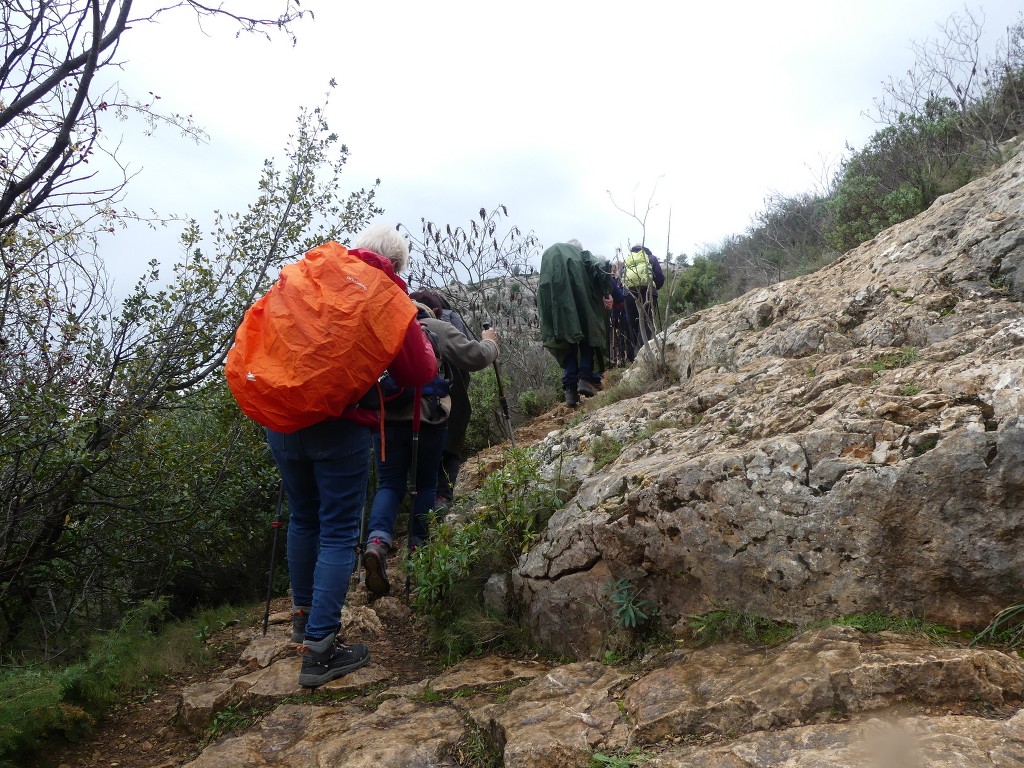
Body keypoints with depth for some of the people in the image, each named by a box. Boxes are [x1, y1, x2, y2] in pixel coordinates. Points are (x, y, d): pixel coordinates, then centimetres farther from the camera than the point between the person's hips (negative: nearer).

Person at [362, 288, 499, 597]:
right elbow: (476, 357, -1)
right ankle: (418, 546, 18)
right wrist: (489, 342, 18)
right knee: (425, 484, 14)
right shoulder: (439, 329, 1)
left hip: (386, 417, 3)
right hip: (427, 418, -2)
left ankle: (377, 542, -15)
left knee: (389, 484, 7)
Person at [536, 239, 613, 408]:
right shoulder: (582, 254, 22)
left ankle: (570, 390, -3)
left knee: (566, 342, 8)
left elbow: (541, 288, 21)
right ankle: (585, 378, -8)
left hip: (554, 302, 2)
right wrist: (607, 293, -7)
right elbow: (600, 268, 0)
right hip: (579, 298, -2)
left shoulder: (548, 254, 30)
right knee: (588, 335, 11)